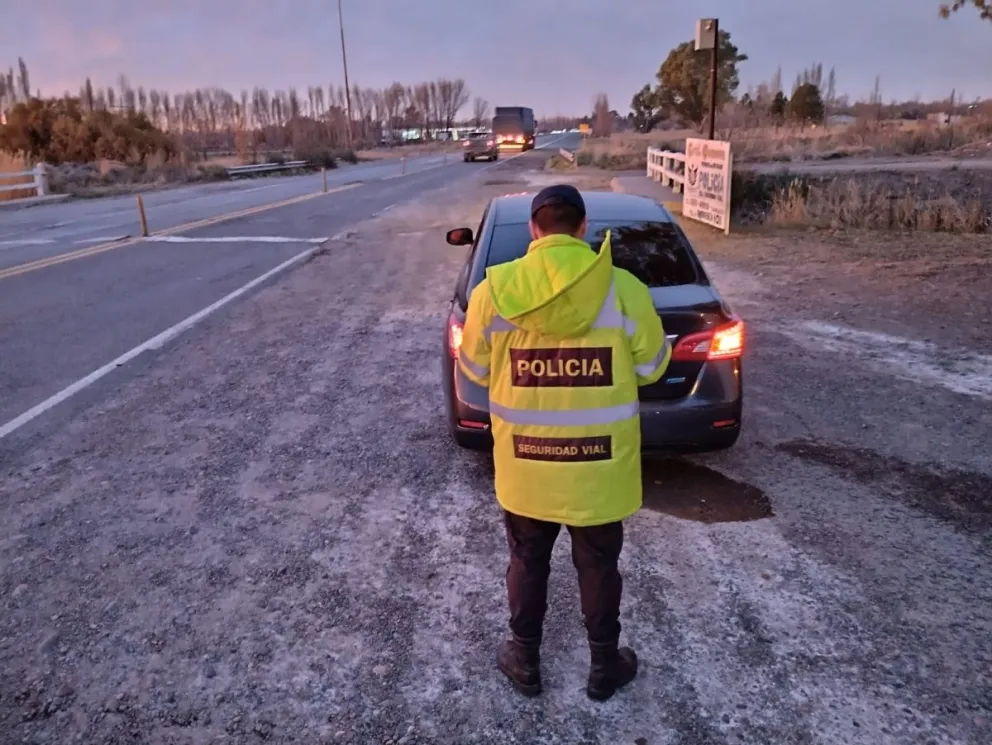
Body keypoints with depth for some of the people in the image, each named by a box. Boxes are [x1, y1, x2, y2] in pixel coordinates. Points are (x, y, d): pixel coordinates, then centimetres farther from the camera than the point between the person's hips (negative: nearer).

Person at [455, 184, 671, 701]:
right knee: (598, 567, 20)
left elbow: (473, 380, -1)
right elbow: (651, 368, 1)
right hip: (600, 469, 0)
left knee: (527, 563, 21)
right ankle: (605, 667, 38)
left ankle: (525, 662, 39)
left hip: (523, 465, 1)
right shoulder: (623, 289, -12)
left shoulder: (495, 290, -11)